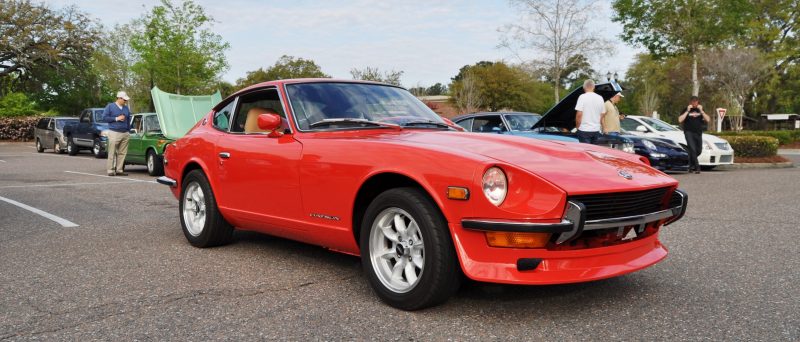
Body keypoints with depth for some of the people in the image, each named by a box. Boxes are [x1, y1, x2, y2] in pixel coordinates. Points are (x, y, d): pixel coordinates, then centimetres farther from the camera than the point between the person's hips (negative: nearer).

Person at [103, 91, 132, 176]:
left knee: (122, 153, 3)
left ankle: (119, 170, 8)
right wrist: (116, 118, -10)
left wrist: (128, 130, 16)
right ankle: (110, 170, -1)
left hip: (125, 133, 5)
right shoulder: (110, 106, 3)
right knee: (112, 153, -5)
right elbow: (104, 117, -3)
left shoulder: (126, 108, 16)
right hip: (114, 133, -5)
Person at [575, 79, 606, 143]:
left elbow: (579, 114, -14)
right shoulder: (600, 98, 9)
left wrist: (577, 126, -2)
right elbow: (602, 114, 14)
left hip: (584, 129, -6)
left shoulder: (583, 97, -9)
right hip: (596, 130, 6)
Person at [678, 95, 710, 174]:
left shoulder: (700, 110, 11)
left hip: (698, 133, 4)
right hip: (689, 132, -4)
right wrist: (687, 111, -14)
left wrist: (701, 111, -10)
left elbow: (708, 119, -1)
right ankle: (697, 167, -17)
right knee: (692, 149, -18)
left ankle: (691, 164, 30)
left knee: (698, 150, 6)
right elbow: (680, 120, -12)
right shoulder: (687, 110, 2)